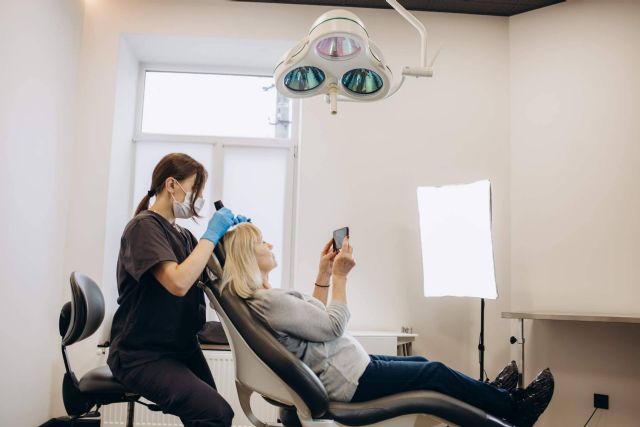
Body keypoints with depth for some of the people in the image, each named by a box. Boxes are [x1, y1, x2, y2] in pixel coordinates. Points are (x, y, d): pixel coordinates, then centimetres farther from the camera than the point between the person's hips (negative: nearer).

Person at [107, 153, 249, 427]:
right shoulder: (144, 226, -11)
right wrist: (211, 235, -17)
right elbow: (178, 283, -27)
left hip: (182, 348, 8)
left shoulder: (183, 235, 13)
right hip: (142, 355, -8)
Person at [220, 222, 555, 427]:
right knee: (435, 373, 3)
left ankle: (493, 394, 39)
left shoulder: (258, 298, 6)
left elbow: (314, 317, 15)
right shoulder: (268, 301, -27)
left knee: (422, 363, 20)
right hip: (349, 380, -10)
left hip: (347, 365, 10)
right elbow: (334, 326, -22)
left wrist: (323, 273, 6)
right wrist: (339, 275, -14)